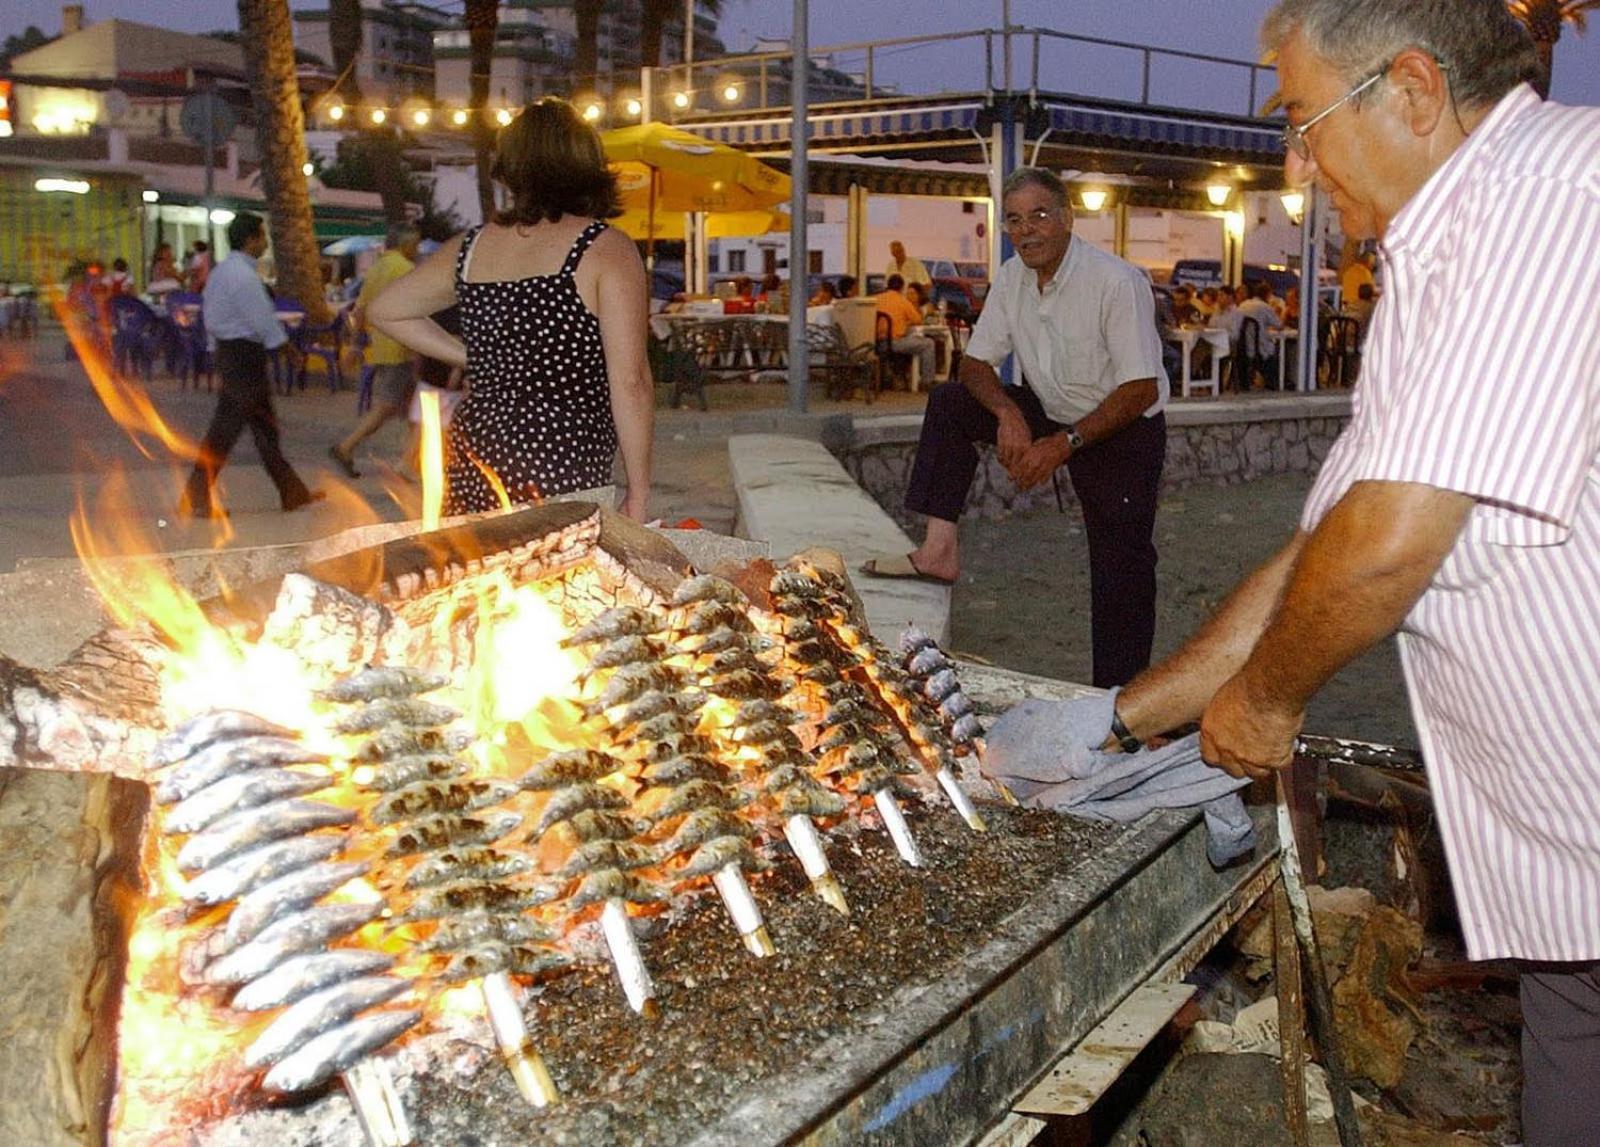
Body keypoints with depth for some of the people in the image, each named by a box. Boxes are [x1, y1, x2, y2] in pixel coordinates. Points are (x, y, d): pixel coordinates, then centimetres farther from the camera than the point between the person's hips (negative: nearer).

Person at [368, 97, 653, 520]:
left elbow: (384, 310, 25)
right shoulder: (606, 248, -5)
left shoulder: (470, 247, 10)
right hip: (561, 476, -5)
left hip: (472, 471, 6)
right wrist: (639, 491, -4)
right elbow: (630, 383, -11)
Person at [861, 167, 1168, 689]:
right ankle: (939, 549, -14)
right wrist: (1008, 412, -21)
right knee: (949, 401, -10)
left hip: (1124, 434, -6)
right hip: (1051, 414, 6)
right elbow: (975, 363, 0)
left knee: (1120, 578, -7)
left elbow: (1143, 389, -24)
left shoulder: (1118, 282, -22)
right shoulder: (1012, 278, -2)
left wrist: (1065, 444, -28)